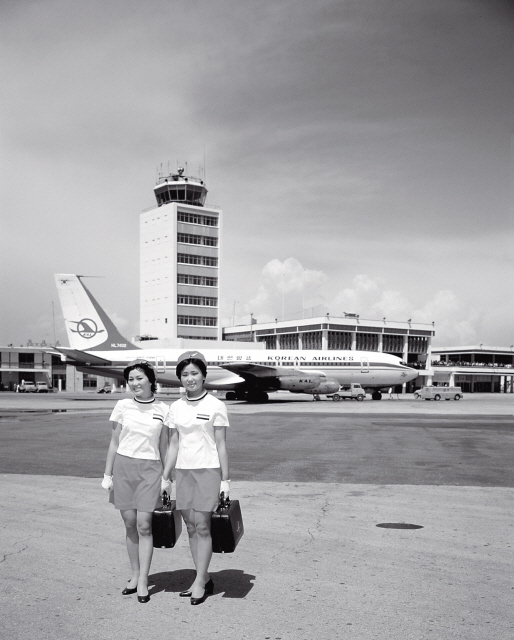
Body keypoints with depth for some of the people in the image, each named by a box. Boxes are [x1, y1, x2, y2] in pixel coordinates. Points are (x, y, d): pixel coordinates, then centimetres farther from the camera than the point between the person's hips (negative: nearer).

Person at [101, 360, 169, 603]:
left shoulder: (163, 410, 2)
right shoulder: (122, 406, 3)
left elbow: (164, 447, 8)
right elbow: (114, 443, 8)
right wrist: (108, 474, 5)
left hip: (150, 469, -1)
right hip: (124, 466, 1)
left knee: (144, 525, -4)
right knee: (130, 524, 6)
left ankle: (143, 580, 4)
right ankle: (135, 575, 19)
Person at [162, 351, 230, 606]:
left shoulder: (215, 406, -4)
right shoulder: (176, 408, 8)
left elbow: (221, 445, -4)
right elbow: (173, 445, 12)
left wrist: (225, 480, -6)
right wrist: (165, 477, 9)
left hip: (208, 470, -5)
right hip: (183, 471, 5)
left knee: (202, 527, -4)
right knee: (191, 528, 7)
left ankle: (199, 582, 4)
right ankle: (204, 579, 17)